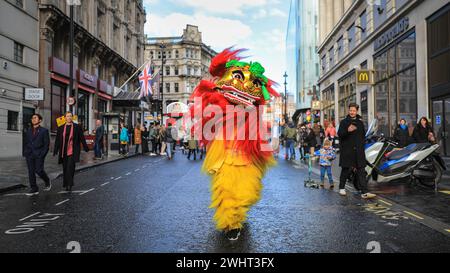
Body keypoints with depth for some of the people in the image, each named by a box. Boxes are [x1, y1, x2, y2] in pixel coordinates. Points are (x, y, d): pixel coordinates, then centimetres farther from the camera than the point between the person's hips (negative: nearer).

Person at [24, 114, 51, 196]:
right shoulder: (28, 131, 15)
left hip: (39, 154, -5)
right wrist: (25, 153, 7)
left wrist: (43, 154, -11)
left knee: (39, 170, -11)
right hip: (29, 155, 5)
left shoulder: (44, 131, 0)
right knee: (31, 172, 2)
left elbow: (47, 144, -3)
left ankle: (47, 182, 16)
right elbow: (26, 143, 19)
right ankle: (34, 189, 8)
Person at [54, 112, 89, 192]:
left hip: (72, 151, -3)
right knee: (65, 168, 9)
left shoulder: (77, 127, 1)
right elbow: (57, 140, 10)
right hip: (63, 151, 3)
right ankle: (66, 184, 20)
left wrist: (86, 148, 6)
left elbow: (82, 138, 5)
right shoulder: (61, 128, 8)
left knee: (70, 167, -13)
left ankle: (69, 184, -9)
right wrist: (55, 150, 7)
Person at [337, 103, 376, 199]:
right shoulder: (344, 122, 1)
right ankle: (341, 188, 24)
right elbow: (339, 134, -9)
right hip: (347, 151, -3)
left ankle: (364, 192, -5)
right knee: (346, 170, 6)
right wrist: (347, 131, -26)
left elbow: (363, 135, 23)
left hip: (359, 151, 3)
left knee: (361, 171, -2)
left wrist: (361, 144, 9)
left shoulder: (360, 122, 14)